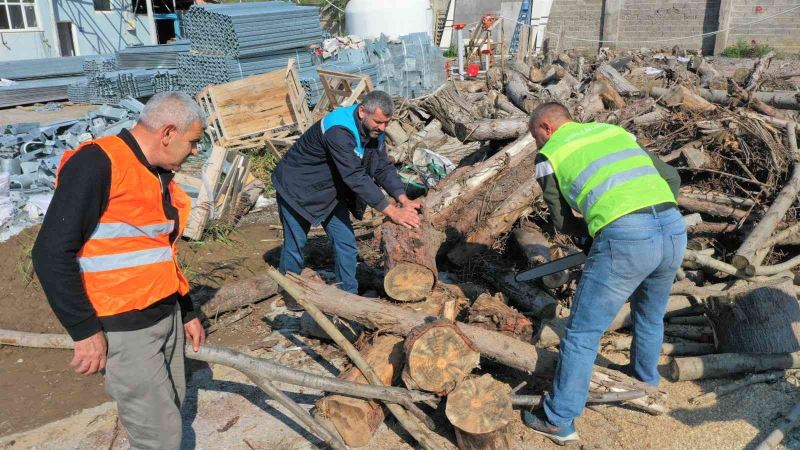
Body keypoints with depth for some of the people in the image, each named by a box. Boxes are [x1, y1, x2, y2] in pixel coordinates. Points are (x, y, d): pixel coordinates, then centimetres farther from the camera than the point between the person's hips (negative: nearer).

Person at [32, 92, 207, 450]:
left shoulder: (160, 174, 11)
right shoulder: (97, 165, -17)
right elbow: (52, 254, -20)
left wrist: (186, 312, 21)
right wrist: (85, 330, -18)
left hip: (167, 315, 8)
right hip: (123, 327, -8)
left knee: (170, 409, 18)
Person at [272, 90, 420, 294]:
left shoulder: (374, 130, -9)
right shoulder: (338, 131, -35)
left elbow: (383, 168, -5)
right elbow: (355, 177, -40)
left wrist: (403, 199, -21)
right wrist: (391, 211, -40)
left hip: (331, 191, 8)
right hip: (297, 188, -7)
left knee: (346, 243, 4)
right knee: (295, 245, 2)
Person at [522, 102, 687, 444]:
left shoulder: (548, 156, 13)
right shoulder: (615, 131, 27)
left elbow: (562, 220, 18)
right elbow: (671, 178, 29)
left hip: (625, 241, -6)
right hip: (674, 229, 7)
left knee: (582, 332, 8)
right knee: (650, 316, 31)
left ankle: (559, 420, 19)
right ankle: (645, 381, 54)